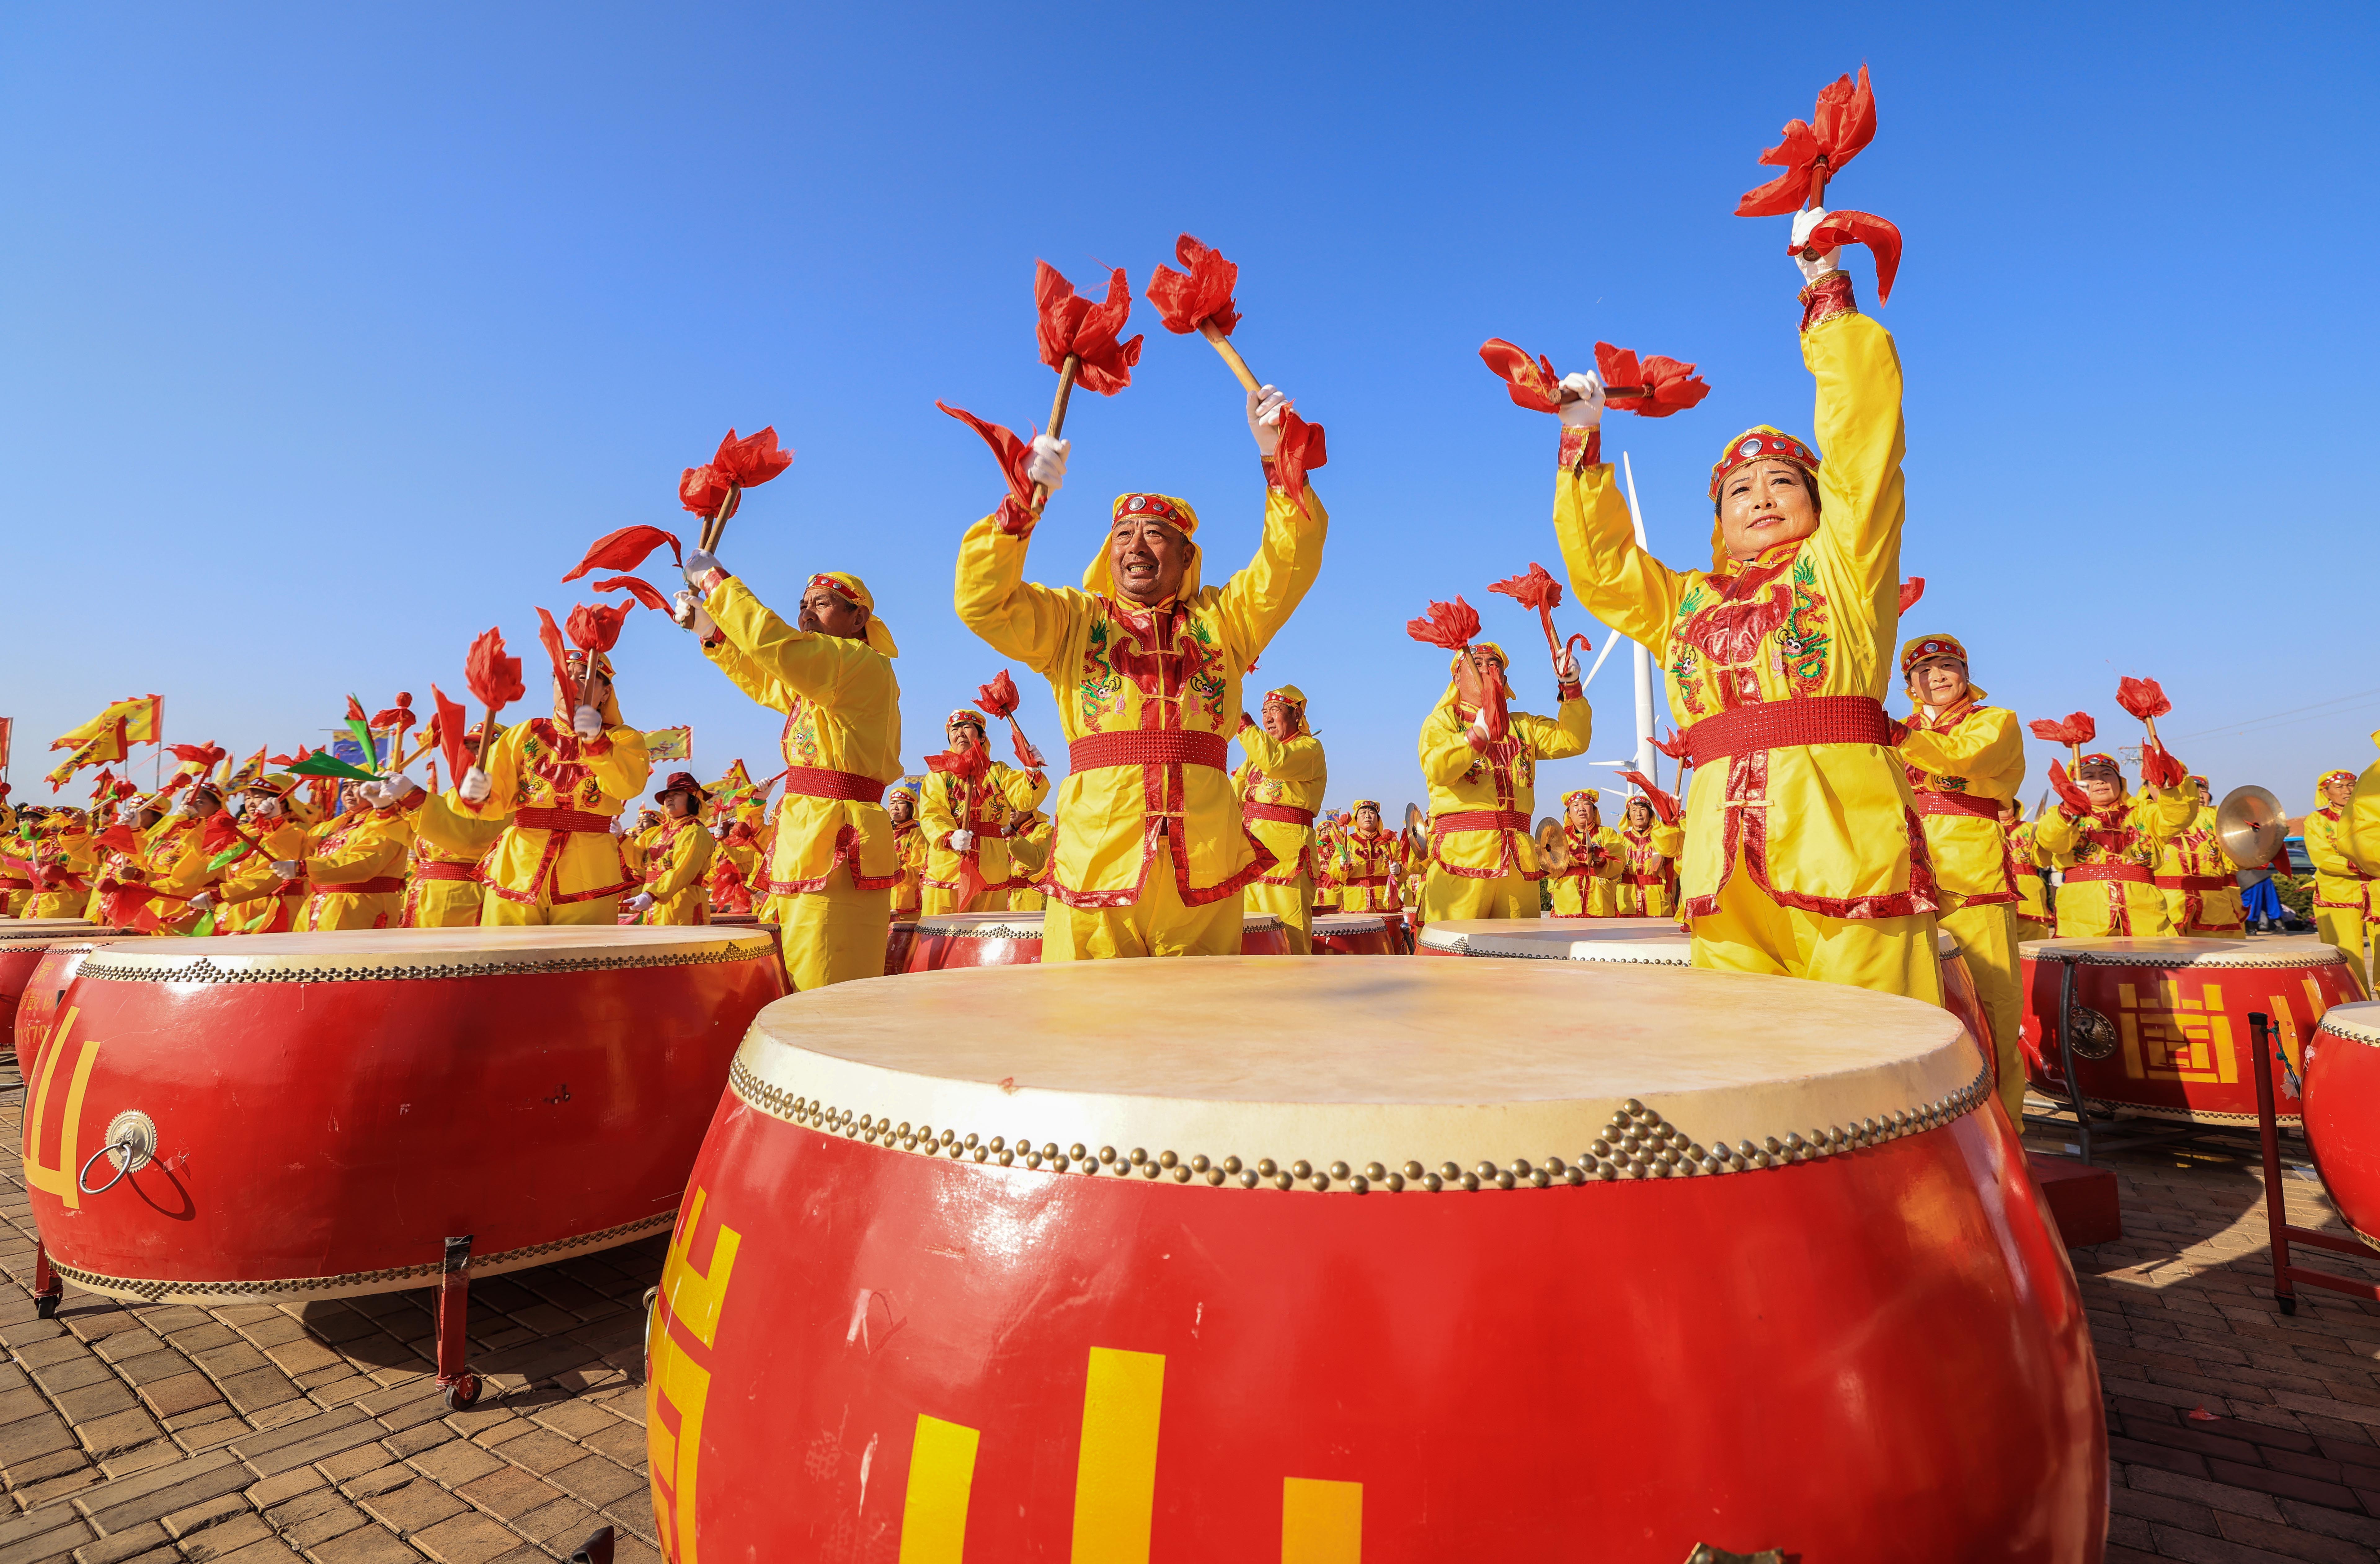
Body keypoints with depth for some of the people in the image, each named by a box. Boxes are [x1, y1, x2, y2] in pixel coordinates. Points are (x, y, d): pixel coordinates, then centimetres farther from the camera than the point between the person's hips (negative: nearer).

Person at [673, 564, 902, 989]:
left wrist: (718, 582, -8)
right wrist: (709, 628, 25)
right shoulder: (813, 684, 21)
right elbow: (762, 681, 37)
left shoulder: (865, 665, -9)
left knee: (826, 1002, -10)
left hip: (838, 845, -10)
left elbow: (775, 645, -20)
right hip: (802, 845, 10)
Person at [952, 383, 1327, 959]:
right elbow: (981, 603, 0)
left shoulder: (1223, 617, 17)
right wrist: (1021, 502, -12)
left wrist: (1277, 459, -5)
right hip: (1096, 861, -1)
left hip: (1204, 863, 1)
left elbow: (1292, 562, 7)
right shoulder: (1071, 619, 14)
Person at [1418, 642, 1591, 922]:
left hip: (1519, 855, 4)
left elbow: (1572, 741, 10)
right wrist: (1479, 733, -23)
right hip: (1462, 853, -4)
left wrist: (1571, 687, 0)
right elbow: (1437, 770, -10)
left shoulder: (1523, 725, 24)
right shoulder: (1441, 720, 10)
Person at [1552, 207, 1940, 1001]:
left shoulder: (1845, 562, 14)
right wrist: (1583, 443, 17)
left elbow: (1865, 423, 8)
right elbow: (1599, 560, 21)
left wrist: (1826, 287, 11)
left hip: (1849, 846, -3)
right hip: (1727, 865, 3)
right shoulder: (1688, 602, 23)